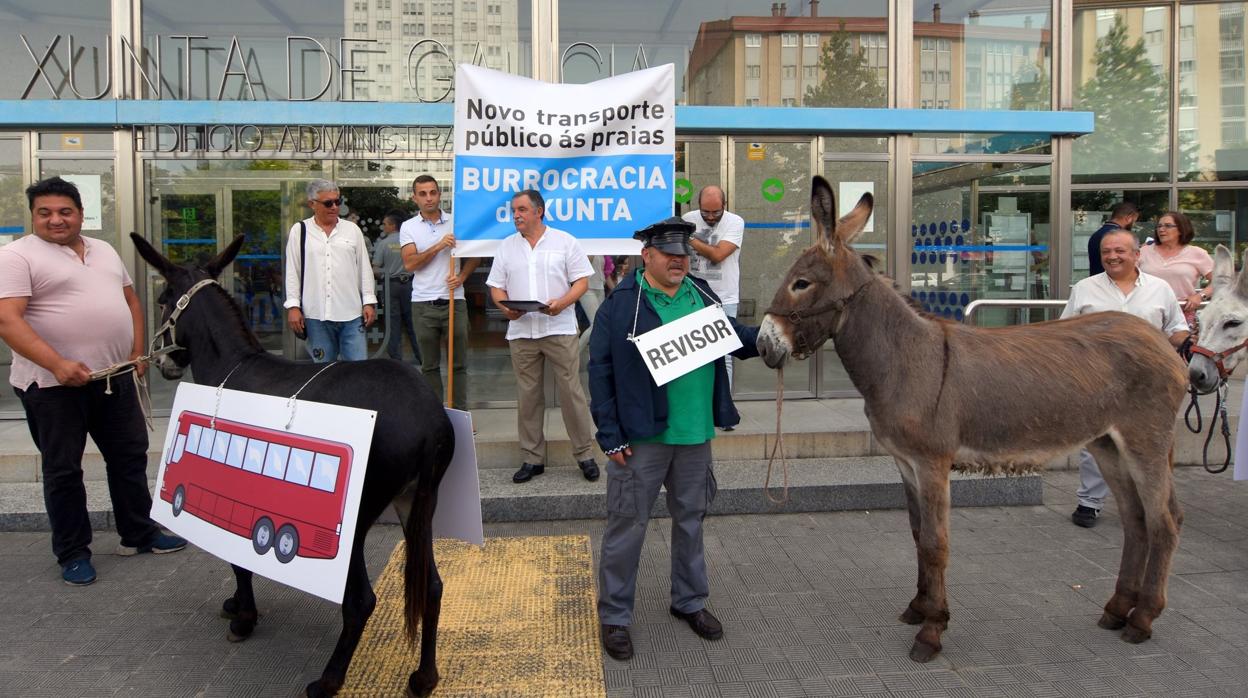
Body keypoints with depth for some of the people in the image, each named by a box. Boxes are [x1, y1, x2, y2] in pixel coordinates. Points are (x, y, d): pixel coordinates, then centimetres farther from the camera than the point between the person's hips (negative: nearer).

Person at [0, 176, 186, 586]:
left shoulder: (105, 252, 12)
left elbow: (130, 300, 20)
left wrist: (137, 352, 8)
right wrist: (57, 364, -27)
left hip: (114, 377, 6)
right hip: (53, 384, -6)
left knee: (130, 456, 13)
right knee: (63, 470, 6)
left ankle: (139, 534, 28)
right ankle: (72, 553, 19)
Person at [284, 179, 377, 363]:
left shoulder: (352, 229, 9)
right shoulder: (299, 231, 7)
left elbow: (365, 268, 10)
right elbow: (292, 272, 6)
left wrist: (369, 302, 5)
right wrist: (293, 306, 0)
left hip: (351, 314, 0)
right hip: (316, 315, 0)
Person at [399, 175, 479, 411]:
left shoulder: (456, 223, 5)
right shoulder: (408, 227, 4)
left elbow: (474, 256, 9)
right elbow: (409, 263, -7)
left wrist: (461, 276, -8)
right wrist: (438, 246, -16)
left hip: (454, 302, 0)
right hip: (424, 305, 0)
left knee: (458, 363, 4)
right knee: (429, 365, 8)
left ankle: (461, 414, 12)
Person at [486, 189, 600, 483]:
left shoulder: (565, 241, 3)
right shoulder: (506, 246, 12)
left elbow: (581, 281, 0)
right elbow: (496, 287, 12)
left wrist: (562, 302, -18)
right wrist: (505, 307, -10)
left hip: (560, 329, -3)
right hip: (521, 331, 3)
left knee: (571, 392, -2)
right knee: (527, 395, 7)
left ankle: (585, 454, 9)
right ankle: (533, 458, 17)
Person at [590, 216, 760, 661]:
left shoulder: (701, 296, 5)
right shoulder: (621, 305, -9)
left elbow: (735, 340, 16)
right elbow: (600, 372, -9)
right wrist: (611, 437, -12)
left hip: (696, 436, 5)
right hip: (641, 439, -5)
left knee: (690, 519, 19)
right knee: (627, 525, 5)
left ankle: (690, 601, 39)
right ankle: (614, 616, 23)